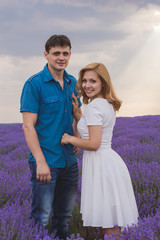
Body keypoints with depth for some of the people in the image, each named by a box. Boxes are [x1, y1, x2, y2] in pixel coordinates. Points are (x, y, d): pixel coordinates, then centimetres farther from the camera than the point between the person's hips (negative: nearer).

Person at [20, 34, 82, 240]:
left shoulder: (72, 83, 10)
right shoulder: (34, 84, -10)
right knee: (41, 217, -1)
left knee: (64, 215, 17)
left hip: (69, 160, 7)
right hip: (45, 161, -6)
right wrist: (41, 161, -20)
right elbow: (28, 125, -14)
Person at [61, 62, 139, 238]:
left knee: (108, 226, -1)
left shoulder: (93, 106, -16)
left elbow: (94, 143, -22)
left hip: (100, 164, -10)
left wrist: (70, 139, -8)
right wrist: (77, 112, 12)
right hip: (111, 160, 10)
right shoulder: (107, 104, 13)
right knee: (113, 219, 19)